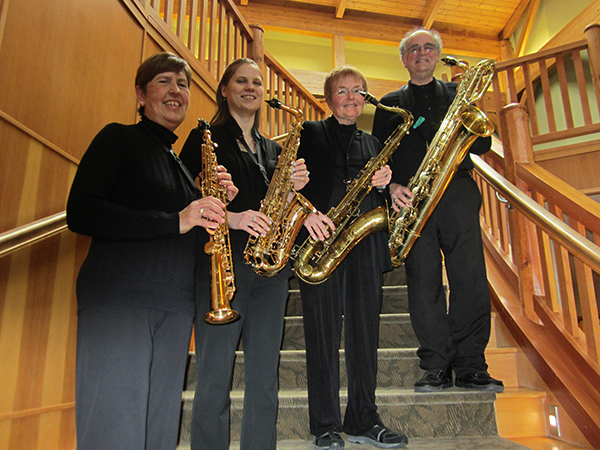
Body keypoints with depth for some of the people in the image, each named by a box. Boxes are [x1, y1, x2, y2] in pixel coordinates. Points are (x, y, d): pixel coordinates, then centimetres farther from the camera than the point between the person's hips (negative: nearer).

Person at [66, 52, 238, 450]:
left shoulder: (183, 161, 21)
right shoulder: (119, 139, 3)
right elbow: (80, 213, -11)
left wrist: (216, 205, 1)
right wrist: (175, 221, -17)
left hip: (176, 305, 6)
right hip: (117, 297, -6)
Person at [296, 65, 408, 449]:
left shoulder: (372, 143, 24)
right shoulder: (310, 133, 12)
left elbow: (381, 199, 22)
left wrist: (383, 182, 0)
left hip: (365, 243, 4)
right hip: (322, 240, -4)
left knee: (365, 334, 6)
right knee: (323, 335, -1)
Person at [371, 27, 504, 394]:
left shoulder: (459, 93, 22)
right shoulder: (390, 104, 21)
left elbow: (483, 146, 15)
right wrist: (391, 185, -7)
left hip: (458, 191, 1)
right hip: (412, 197, 0)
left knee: (471, 278, -7)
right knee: (423, 282, -4)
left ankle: (471, 367, 3)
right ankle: (437, 367, 5)